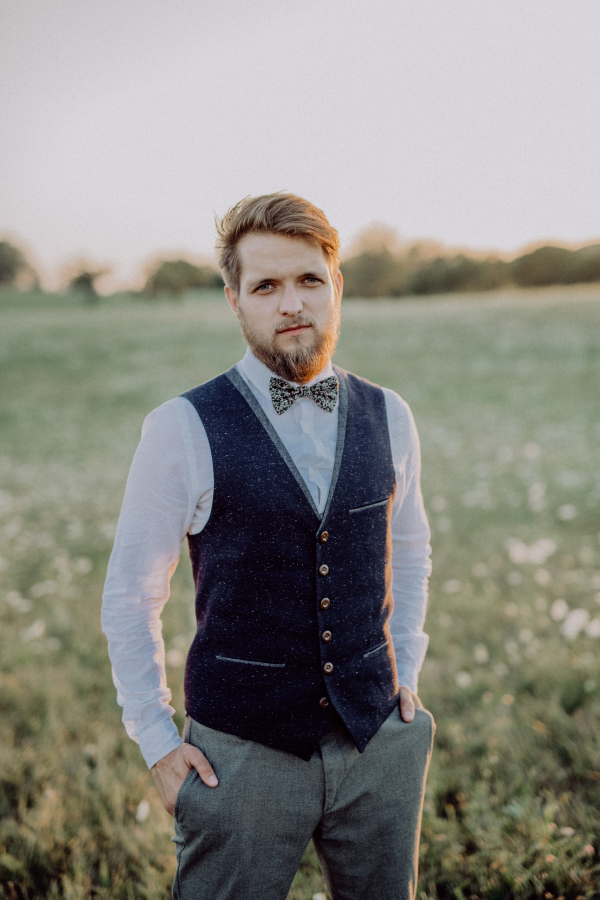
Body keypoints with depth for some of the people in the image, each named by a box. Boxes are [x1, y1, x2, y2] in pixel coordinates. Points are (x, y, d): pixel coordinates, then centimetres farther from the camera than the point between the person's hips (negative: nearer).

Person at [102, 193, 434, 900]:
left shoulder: (388, 417, 1)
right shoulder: (183, 430, -11)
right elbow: (129, 597, -2)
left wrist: (406, 673, 9)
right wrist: (156, 743, -3)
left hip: (378, 745, 4)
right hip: (242, 753, -3)